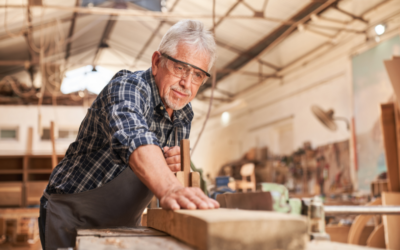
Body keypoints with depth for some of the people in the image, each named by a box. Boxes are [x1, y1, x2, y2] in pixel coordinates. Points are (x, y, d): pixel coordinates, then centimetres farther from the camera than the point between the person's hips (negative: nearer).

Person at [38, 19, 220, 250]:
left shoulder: (184, 114, 0)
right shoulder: (128, 87, -23)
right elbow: (133, 139, -45)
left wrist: (176, 166, -16)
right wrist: (169, 188, -62)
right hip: (73, 219, -6)